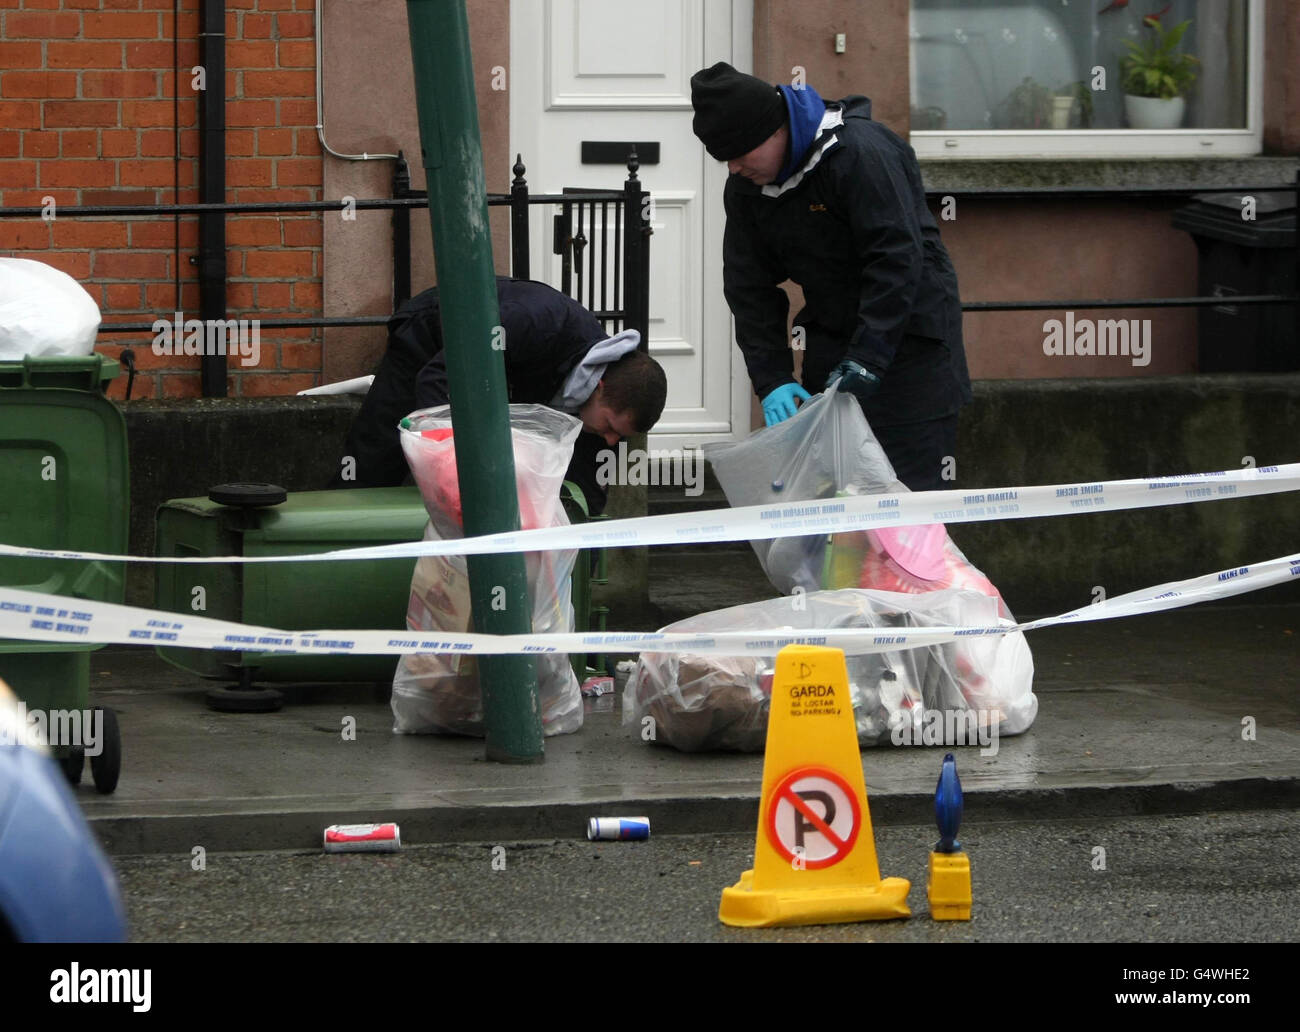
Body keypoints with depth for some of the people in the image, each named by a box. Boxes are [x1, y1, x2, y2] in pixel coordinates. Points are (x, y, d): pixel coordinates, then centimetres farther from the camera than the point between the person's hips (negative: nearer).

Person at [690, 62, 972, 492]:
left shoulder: (861, 152, -22)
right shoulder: (745, 187, 1)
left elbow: (898, 260, -25)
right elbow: (749, 290, 2)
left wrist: (866, 359, -29)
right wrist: (772, 380, -10)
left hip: (908, 336, -7)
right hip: (831, 336, 7)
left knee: (907, 484, -11)